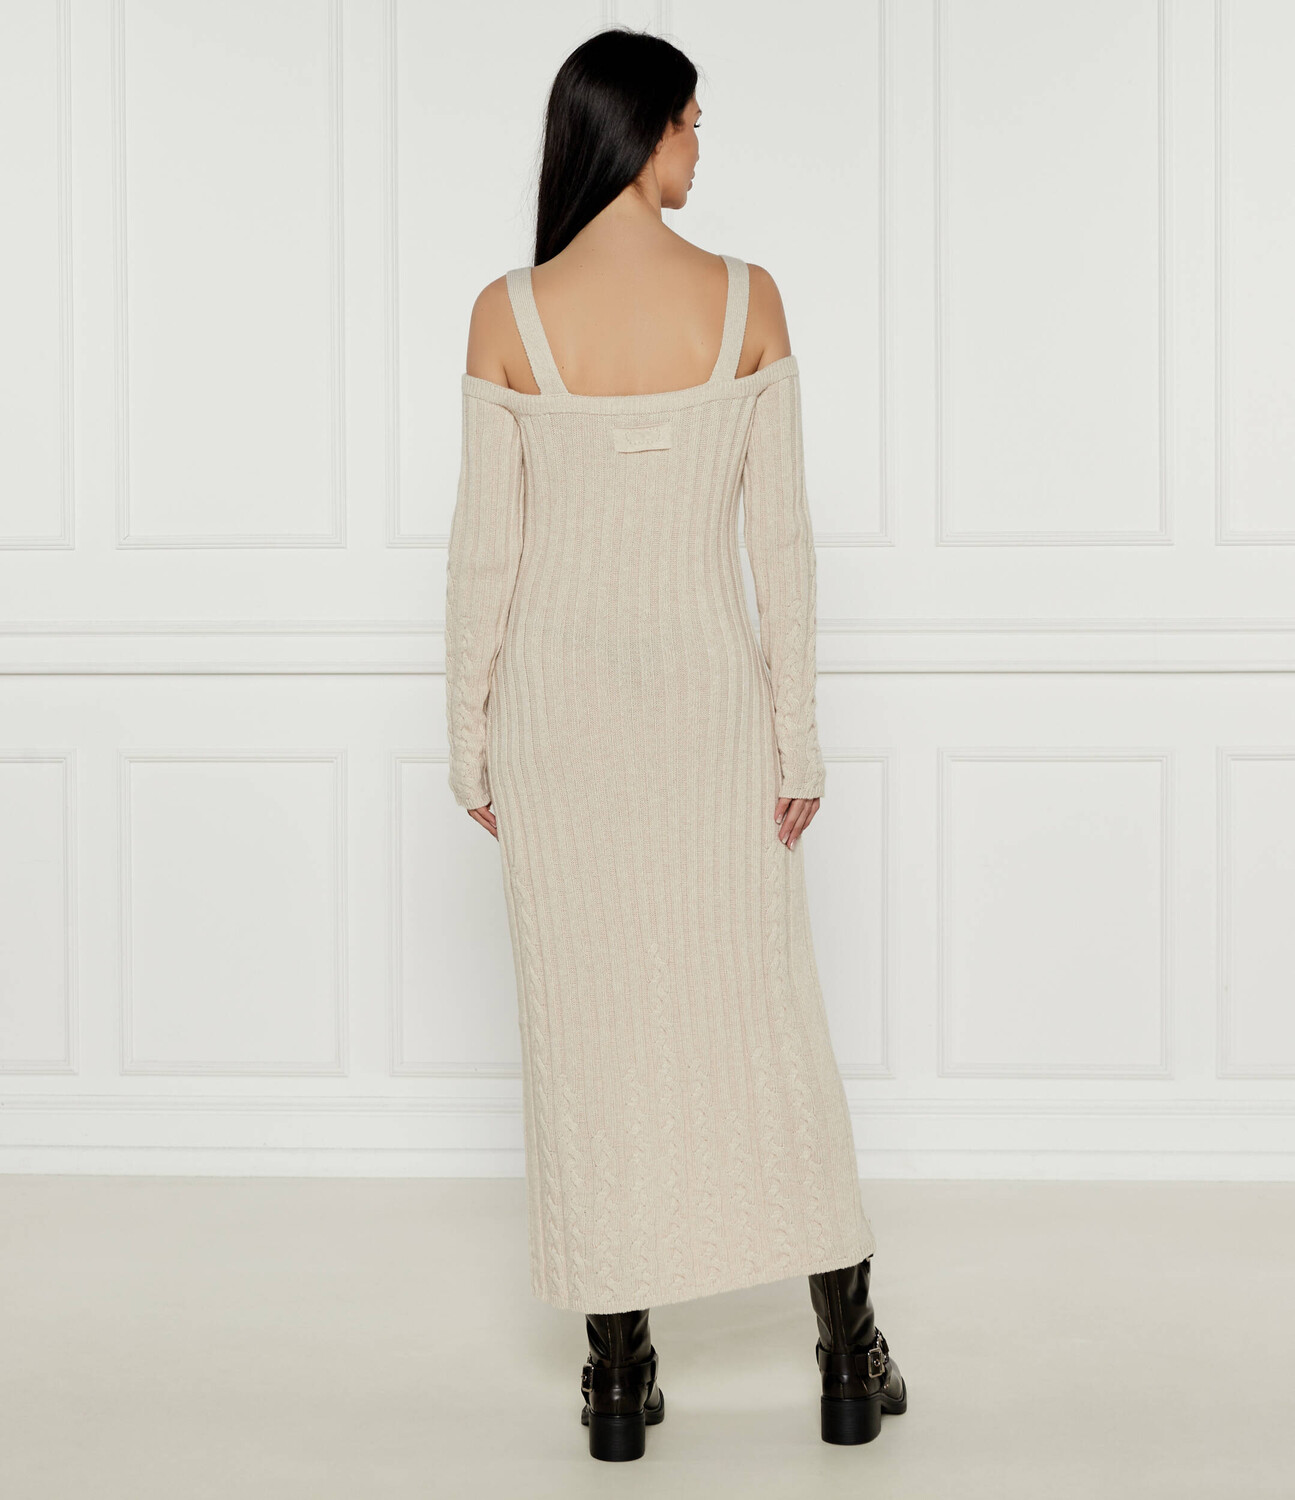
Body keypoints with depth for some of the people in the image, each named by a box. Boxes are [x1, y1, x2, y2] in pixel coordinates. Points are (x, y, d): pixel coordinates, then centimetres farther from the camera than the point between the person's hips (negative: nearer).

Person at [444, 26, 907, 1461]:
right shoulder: (747, 300, -6)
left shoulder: (510, 313, -8)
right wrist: (798, 735, 2)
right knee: (762, 1016, 11)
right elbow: (779, 536, -4)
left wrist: (467, 737, 4)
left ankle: (619, 1378, 13)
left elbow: (485, 548, -6)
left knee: (591, 1027, 7)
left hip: (560, 699, -1)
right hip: (710, 692, 1)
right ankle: (852, 1355, 17)